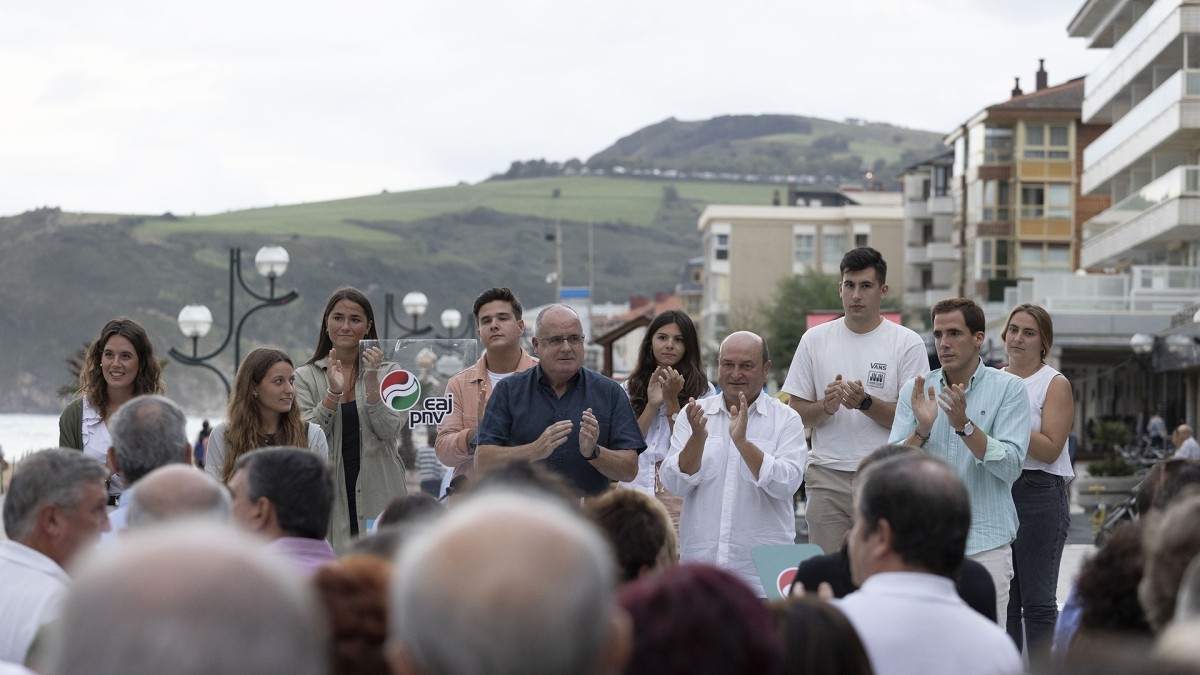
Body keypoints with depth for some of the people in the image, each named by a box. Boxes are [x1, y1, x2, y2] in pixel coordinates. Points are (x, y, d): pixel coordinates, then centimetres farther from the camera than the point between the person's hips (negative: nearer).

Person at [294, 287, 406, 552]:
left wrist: (371, 380, -14)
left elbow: (389, 430, -4)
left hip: (378, 496, 0)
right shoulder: (305, 377, 8)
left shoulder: (387, 372, 9)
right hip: (328, 498, 0)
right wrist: (333, 391, -17)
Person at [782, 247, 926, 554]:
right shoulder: (815, 340, 9)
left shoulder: (907, 343, 1)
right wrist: (825, 407, -11)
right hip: (827, 475, 2)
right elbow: (796, 413, 10)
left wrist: (865, 402, -17)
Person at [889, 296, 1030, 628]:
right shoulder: (915, 390, 8)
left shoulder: (1008, 389, 1)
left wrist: (964, 426, -21)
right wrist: (922, 430, -17)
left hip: (985, 542, -2)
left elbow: (1011, 466, -10)